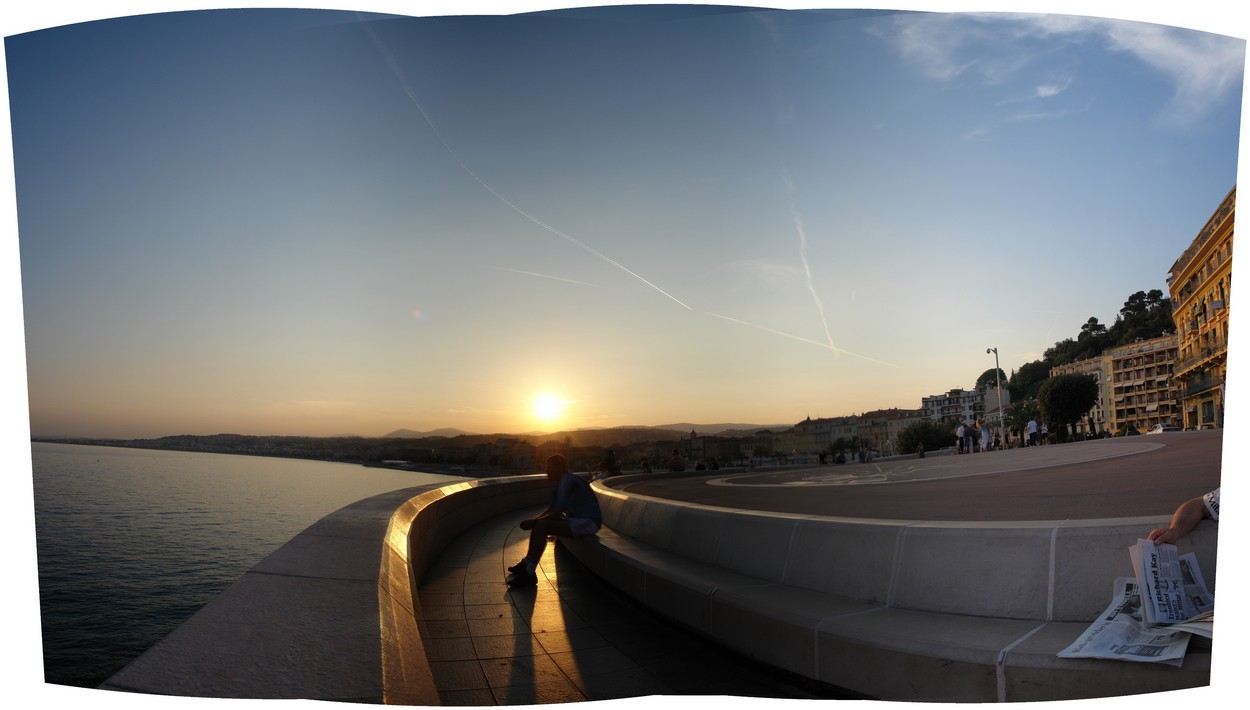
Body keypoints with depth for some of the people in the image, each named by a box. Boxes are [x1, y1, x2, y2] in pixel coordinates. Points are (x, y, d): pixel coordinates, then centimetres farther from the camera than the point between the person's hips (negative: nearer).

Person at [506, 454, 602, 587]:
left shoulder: (569, 481, -18)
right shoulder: (562, 482, 13)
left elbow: (558, 513, -22)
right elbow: (552, 508, 15)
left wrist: (533, 522, -16)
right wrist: (534, 519, 0)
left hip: (588, 522, -11)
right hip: (577, 520, 11)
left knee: (541, 526, -23)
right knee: (538, 524, 8)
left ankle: (529, 574, -20)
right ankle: (526, 564, 7)